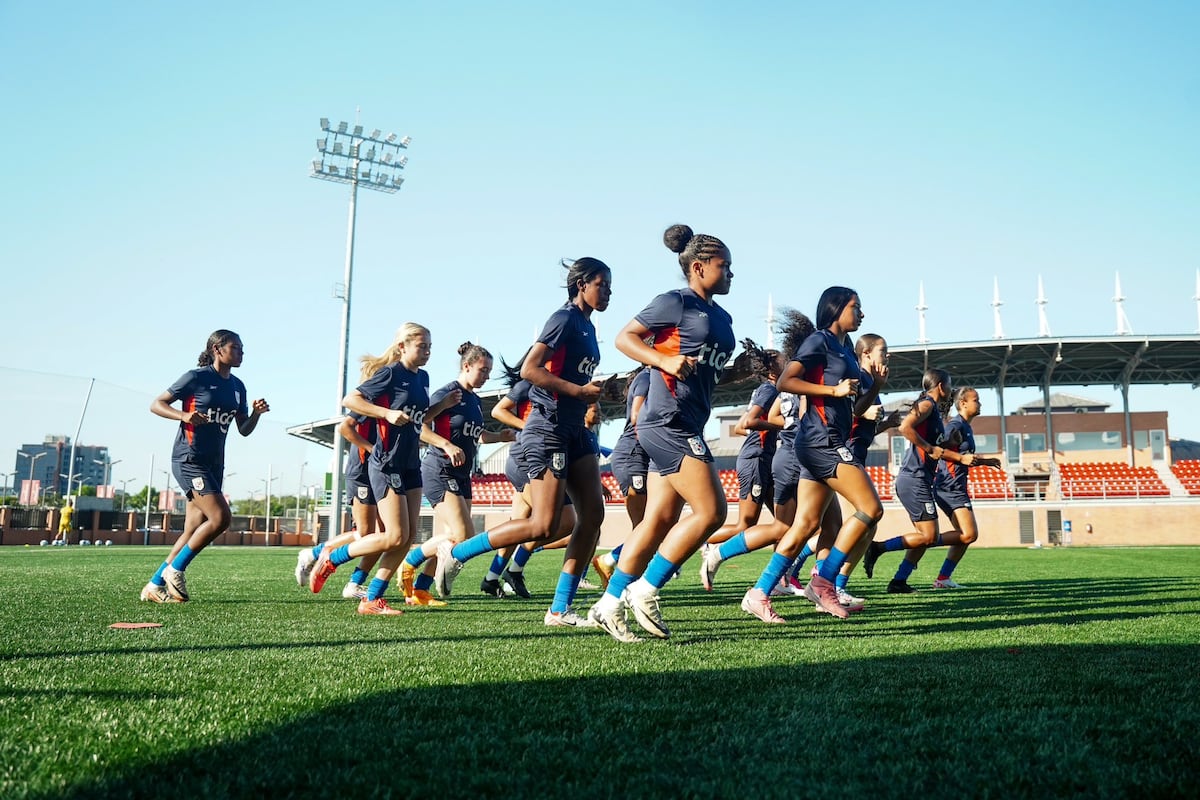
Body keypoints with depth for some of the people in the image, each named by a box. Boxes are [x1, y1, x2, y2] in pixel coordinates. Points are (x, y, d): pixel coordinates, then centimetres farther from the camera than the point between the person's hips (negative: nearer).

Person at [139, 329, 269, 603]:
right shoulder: (197, 377, -7)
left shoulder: (237, 386, 12)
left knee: (193, 532, 6)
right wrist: (184, 415, -21)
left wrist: (257, 412, -5)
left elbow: (244, 430, 14)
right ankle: (175, 569, -2)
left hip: (214, 464, 7)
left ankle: (155, 585, 16)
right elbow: (156, 404, -4)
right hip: (189, 459, -7)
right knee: (221, 518, -19)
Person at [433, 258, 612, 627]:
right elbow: (529, 369, -19)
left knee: (593, 514, 0)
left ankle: (560, 609, 5)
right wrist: (579, 390, -18)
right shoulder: (565, 319, -10)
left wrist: (596, 391, 8)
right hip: (549, 428, -9)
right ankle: (455, 553, 4)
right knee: (544, 527, -11)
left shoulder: (587, 326, 17)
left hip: (575, 430, 9)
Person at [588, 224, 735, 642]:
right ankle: (645, 591, -2)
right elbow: (624, 338, -7)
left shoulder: (722, 317, 19)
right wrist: (665, 360, -20)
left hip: (687, 428, 9)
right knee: (711, 511, -12)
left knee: (660, 519, 7)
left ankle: (609, 604, 14)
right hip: (668, 422, -9)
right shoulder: (674, 302, -6)